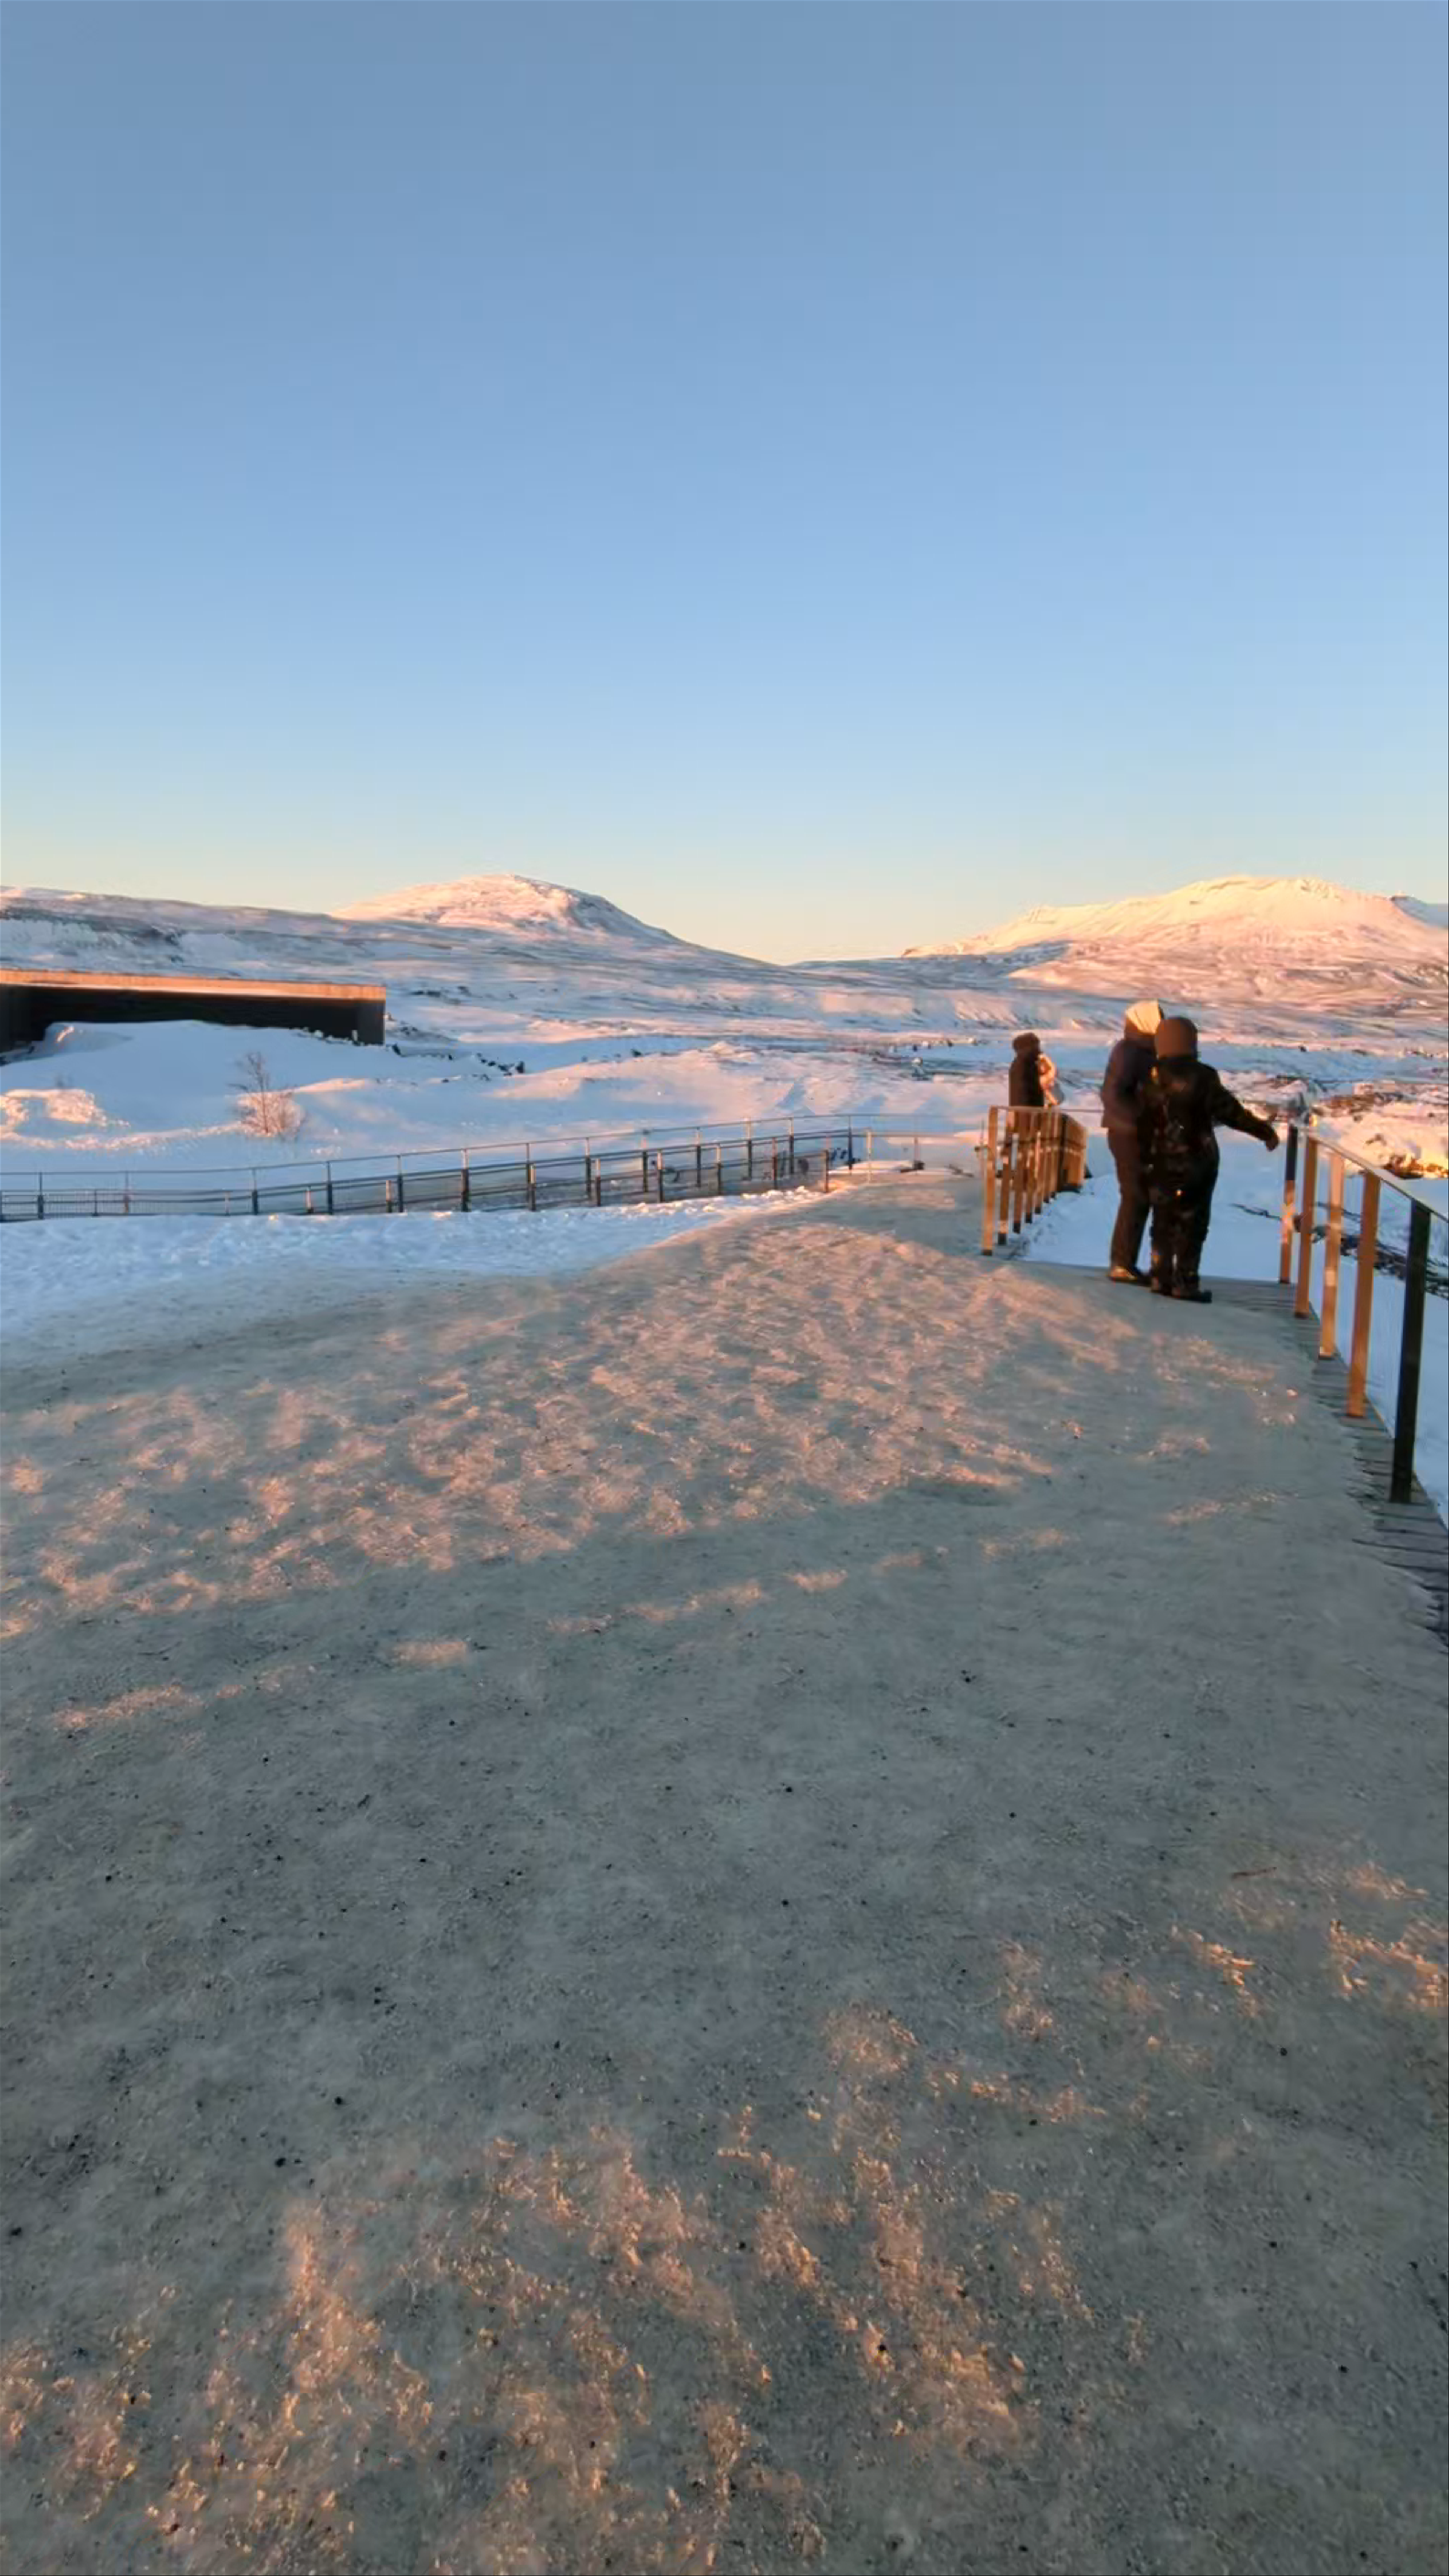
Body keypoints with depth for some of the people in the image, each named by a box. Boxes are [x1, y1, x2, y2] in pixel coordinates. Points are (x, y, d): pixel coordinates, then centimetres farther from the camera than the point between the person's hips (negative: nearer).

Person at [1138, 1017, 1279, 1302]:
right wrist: (1265, 1131, -2)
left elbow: (1143, 1125, 6)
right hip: (1196, 1163, -4)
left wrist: (1146, 1158, 16)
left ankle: (1161, 1278, 15)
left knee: (1164, 1222, 14)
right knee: (1192, 1224, 2)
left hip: (1161, 1164, 4)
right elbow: (1231, 1112, -12)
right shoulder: (1201, 1077, -12)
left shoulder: (1151, 1080, 1)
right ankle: (1185, 1282, 1)